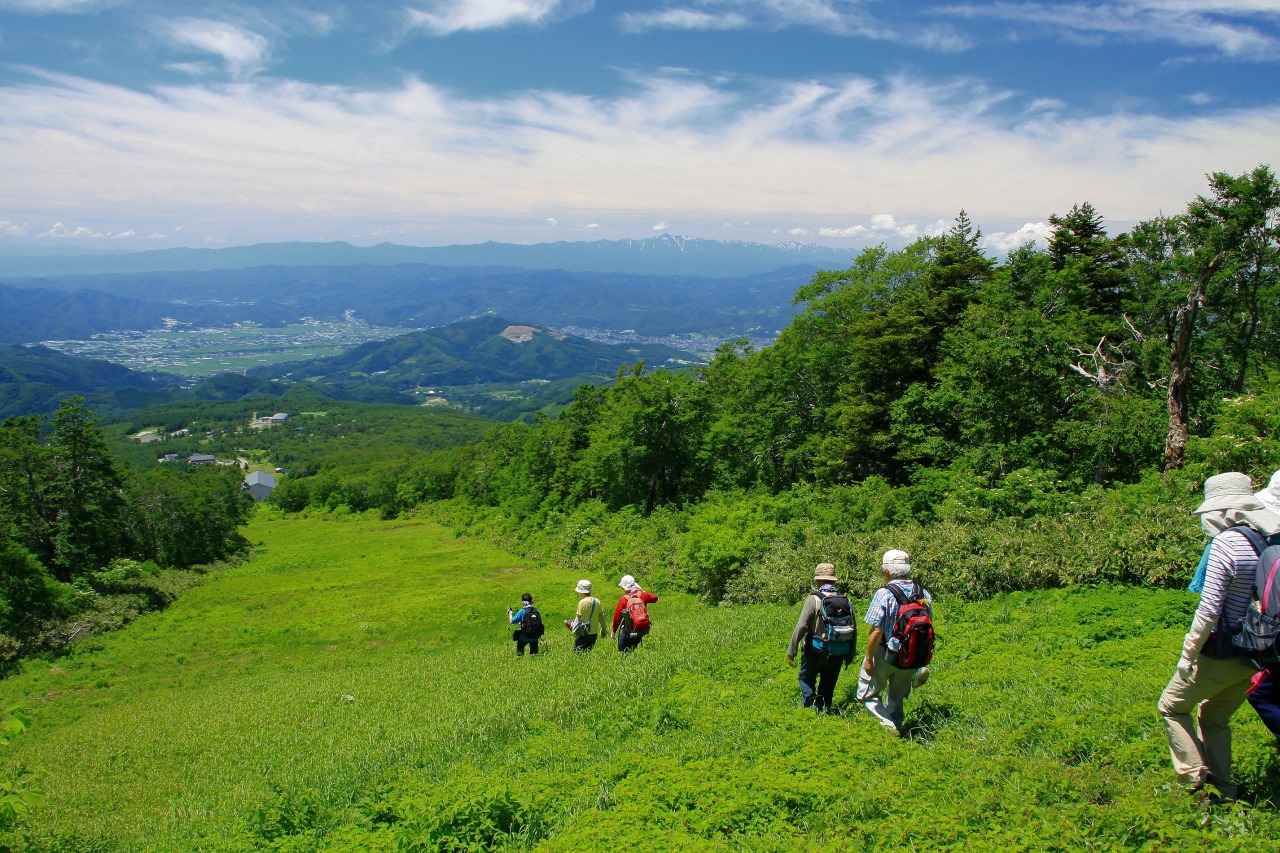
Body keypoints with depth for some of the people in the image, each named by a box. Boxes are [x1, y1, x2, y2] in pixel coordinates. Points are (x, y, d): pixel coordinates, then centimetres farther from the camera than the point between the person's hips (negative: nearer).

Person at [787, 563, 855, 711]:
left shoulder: (814, 599, -14)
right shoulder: (845, 601, 0)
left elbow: (801, 627, -17)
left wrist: (791, 651, -10)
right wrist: (849, 653, 17)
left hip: (815, 650, -4)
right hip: (837, 653, 4)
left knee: (806, 679, 14)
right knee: (828, 684, 18)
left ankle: (811, 707, -2)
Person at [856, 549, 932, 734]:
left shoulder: (884, 594, -21)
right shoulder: (924, 594, -2)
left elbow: (876, 632, -22)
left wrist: (868, 659, -11)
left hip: (885, 655, -6)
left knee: (867, 693, 9)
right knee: (897, 697, 22)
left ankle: (889, 725, -5)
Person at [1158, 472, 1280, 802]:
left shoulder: (1227, 543, -20)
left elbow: (1210, 608, -21)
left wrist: (1188, 653, -11)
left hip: (1224, 652, -7)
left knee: (1172, 706, 12)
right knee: (1215, 716, 23)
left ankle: (1195, 780, 7)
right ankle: (1222, 790, 25)